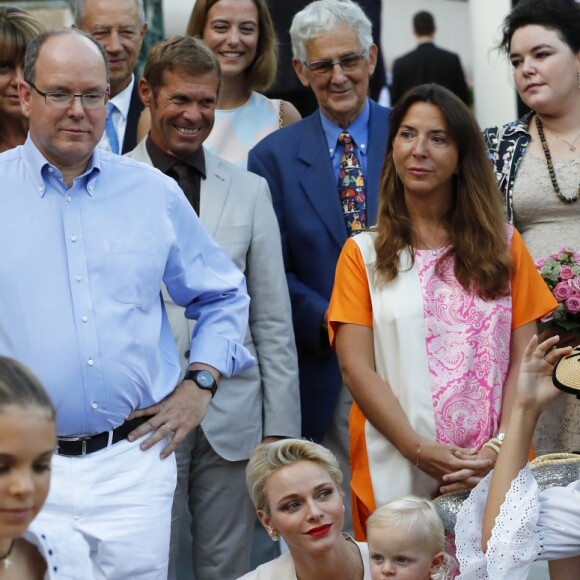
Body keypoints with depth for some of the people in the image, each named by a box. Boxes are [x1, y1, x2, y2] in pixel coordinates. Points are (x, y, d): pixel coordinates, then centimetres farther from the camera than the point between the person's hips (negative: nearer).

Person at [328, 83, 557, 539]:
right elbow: (357, 368, -4)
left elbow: (521, 359, 4)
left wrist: (501, 447, -11)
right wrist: (421, 451, -15)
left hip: (496, 472, 1)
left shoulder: (503, 245, 10)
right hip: (398, 475, -1)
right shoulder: (363, 254, 5)